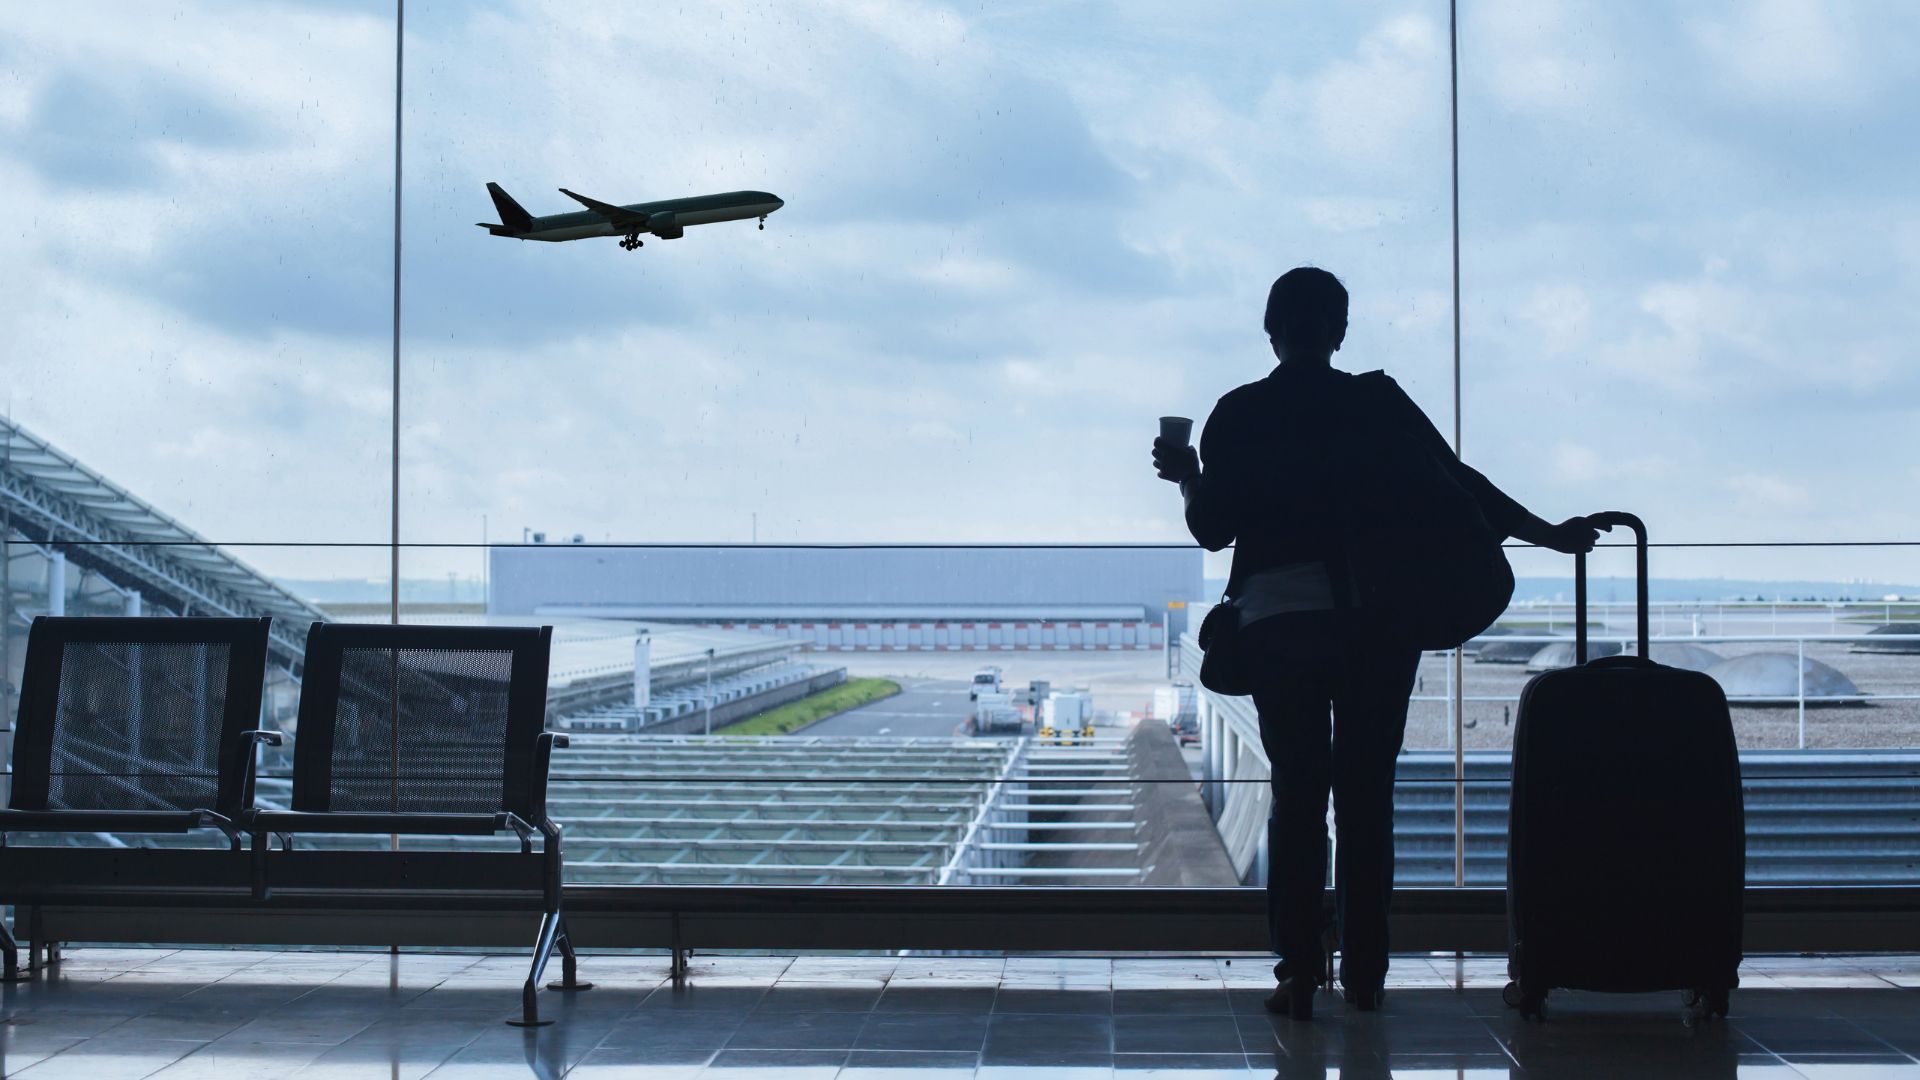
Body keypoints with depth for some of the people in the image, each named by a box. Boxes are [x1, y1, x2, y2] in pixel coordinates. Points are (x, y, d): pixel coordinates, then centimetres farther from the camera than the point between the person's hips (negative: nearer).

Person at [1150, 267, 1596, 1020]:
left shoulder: (1238, 416, 2)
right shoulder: (1381, 405, 3)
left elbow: (1213, 527, 1)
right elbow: (1457, 484, 1)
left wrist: (1187, 479, 21)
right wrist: (1548, 535, 9)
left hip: (1279, 620, 0)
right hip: (1379, 618, 0)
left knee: (1296, 793, 4)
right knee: (1367, 793, 7)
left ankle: (1299, 974, -1)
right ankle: (1364, 975, 8)